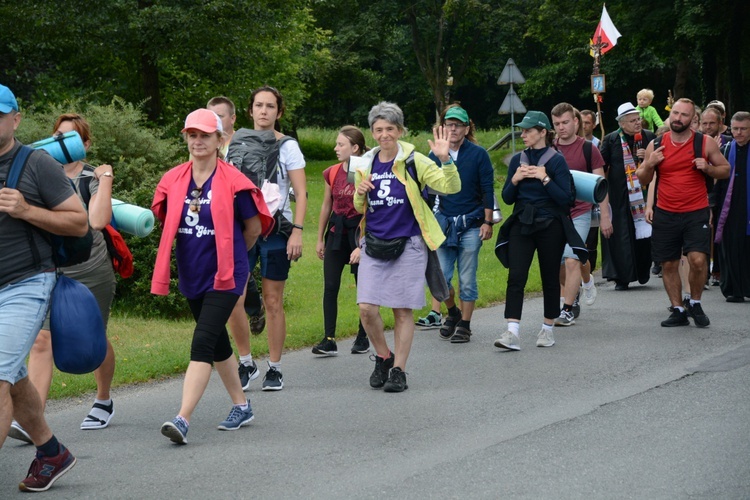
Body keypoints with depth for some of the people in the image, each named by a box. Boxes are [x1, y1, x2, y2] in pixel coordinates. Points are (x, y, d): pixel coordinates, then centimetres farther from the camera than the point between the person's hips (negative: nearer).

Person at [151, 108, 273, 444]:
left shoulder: (233, 182, -10)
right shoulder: (173, 181, 2)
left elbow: (254, 228, 1)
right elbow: (167, 222, 19)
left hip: (224, 276, -6)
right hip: (192, 275, 6)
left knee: (202, 343, -16)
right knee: (217, 342, 18)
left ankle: (183, 420, -24)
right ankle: (241, 406, 34)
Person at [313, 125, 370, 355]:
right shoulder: (332, 173, 5)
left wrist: (362, 246, -16)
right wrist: (320, 239, 16)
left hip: (359, 231, -5)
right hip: (336, 231, 5)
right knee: (330, 286, -2)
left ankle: (363, 338, 19)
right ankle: (329, 340, 0)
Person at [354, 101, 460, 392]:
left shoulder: (414, 161, -4)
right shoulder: (366, 164, 10)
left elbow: (451, 187, -11)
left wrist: (445, 160, -27)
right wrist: (360, 193, -2)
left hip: (407, 245, -4)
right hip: (374, 244, 4)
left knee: (402, 310, 1)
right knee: (366, 307, -6)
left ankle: (398, 370, 11)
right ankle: (383, 357, 18)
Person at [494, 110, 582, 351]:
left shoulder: (556, 161, -5)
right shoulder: (518, 160, 8)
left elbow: (566, 198, -11)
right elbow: (507, 198, 9)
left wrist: (545, 179, -19)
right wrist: (514, 180, -8)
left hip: (550, 225, -3)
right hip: (522, 225, 3)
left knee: (550, 278, 6)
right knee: (516, 277, -11)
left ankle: (548, 329, 22)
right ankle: (512, 332, -18)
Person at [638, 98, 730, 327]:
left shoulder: (705, 143, 0)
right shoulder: (656, 145, 4)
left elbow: (725, 170, 9)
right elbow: (643, 180, 12)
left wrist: (708, 168, -11)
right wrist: (649, 164, -9)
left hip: (696, 213, -2)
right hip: (665, 214, 2)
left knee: (698, 260, -16)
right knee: (668, 264, 4)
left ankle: (695, 303, 7)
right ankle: (678, 310, 17)